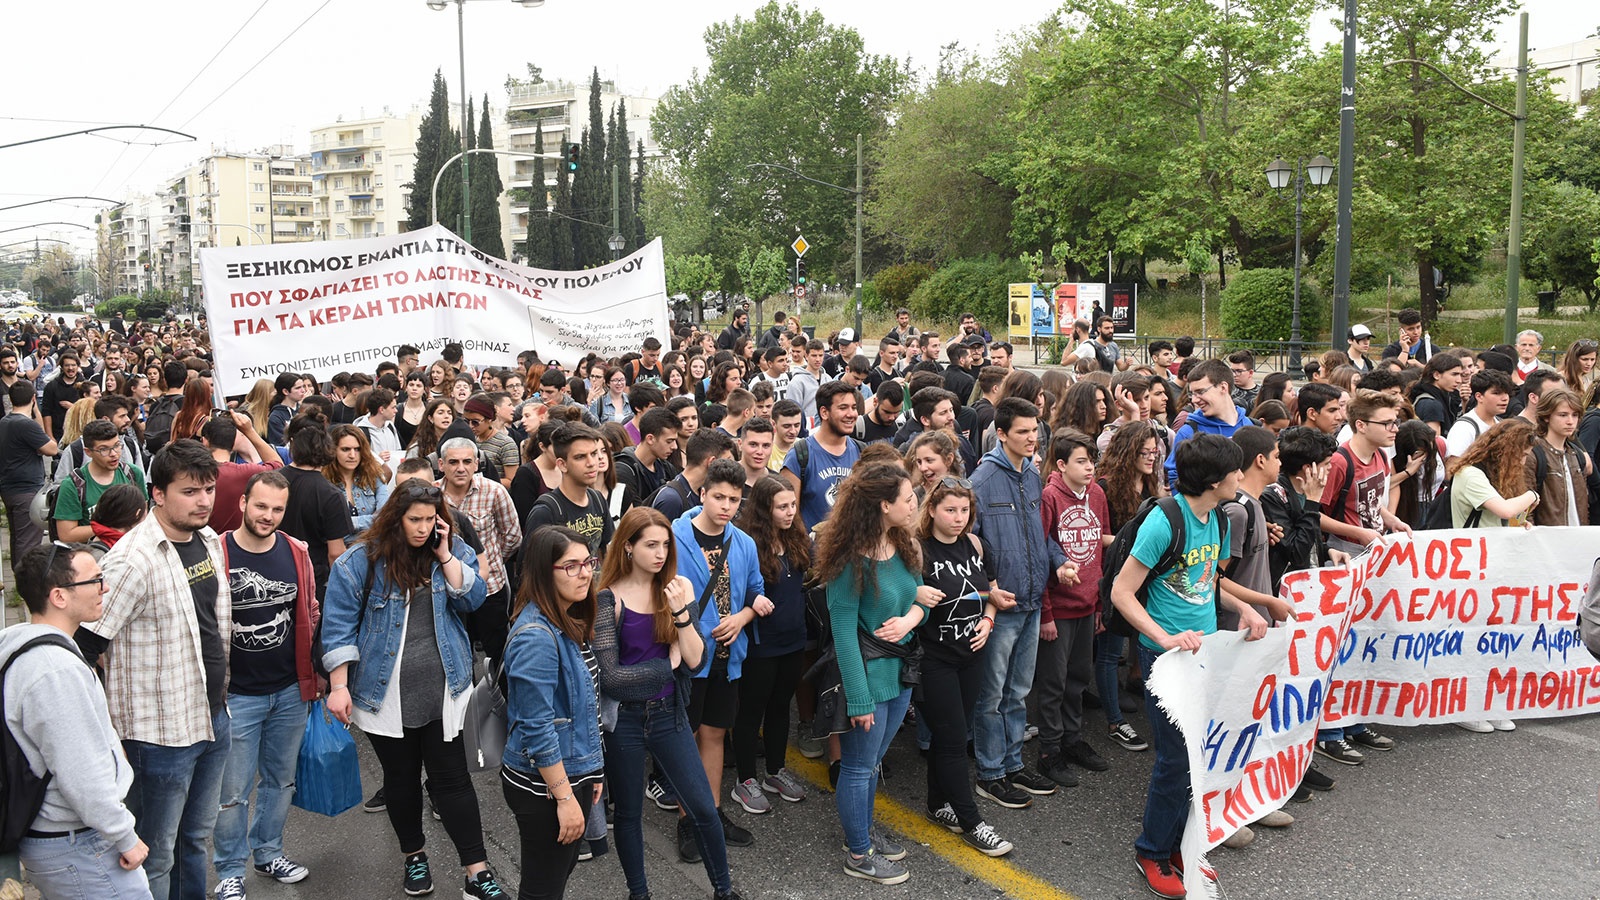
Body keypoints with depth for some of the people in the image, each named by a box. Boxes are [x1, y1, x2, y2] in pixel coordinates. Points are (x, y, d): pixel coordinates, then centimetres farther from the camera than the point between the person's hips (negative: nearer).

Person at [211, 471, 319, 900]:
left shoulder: (297, 554, 1)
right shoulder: (216, 555, -13)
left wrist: (312, 676, 13)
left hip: (290, 692, 4)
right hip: (236, 695, -4)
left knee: (281, 779, 18)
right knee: (233, 791, 5)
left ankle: (268, 851, 37)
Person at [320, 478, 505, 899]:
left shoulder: (454, 551, 2)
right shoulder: (361, 561, -7)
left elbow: (472, 600, -8)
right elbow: (339, 626, -7)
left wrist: (445, 556, -15)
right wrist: (339, 687, -11)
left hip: (443, 690, 1)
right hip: (386, 693, -1)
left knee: (451, 778, 0)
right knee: (401, 777, 14)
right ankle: (414, 856, 35)